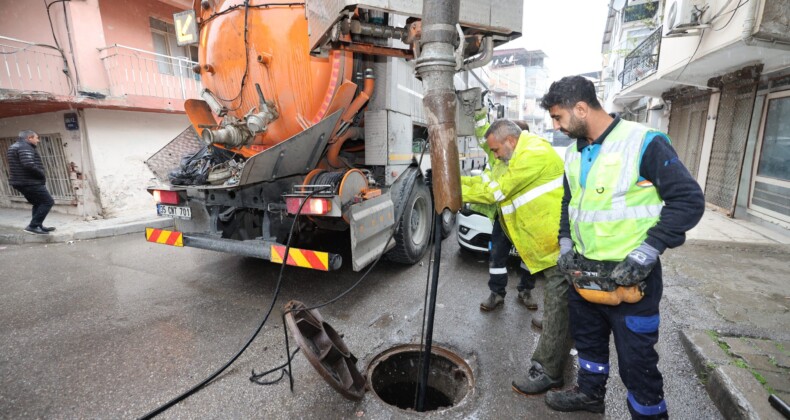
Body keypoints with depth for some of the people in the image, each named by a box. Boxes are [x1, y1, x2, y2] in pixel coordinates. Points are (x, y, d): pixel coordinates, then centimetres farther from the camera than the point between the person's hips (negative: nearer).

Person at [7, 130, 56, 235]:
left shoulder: (13, 147, 21)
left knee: (38, 203, 18)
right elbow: (29, 164, -28)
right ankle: (32, 226, -9)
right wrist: (42, 175, -14)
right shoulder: (25, 147, -14)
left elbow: (19, 166, 23)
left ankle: (38, 226, 20)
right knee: (48, 202, -8)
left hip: (19, 182, 11)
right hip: (30, 182, -11)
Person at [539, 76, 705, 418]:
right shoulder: (573, 153, 7)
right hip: (583, 270, 7)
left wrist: (646, 253, -21)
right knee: (588, 339, 24)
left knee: (636, 357, 8)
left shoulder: (644, 143, -14)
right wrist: (565, 243, 6)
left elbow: (689, 200, -14)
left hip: (630, 275, -7)